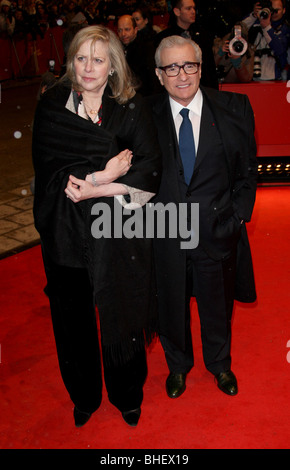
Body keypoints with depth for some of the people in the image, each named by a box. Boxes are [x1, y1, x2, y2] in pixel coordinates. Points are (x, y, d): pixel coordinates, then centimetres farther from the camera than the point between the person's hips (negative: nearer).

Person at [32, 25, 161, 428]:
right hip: (67, 233, 1)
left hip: (118, 234, -1)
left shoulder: (133, 109, 0)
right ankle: (84, 396, 39)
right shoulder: (51, 106, 2)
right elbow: (48, 167, -8)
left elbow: (150, 170, -9)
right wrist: (106, 174, -17)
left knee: (121, 318, 11)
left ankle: (128, 396, 37)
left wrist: (93, 189, -17)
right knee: (73, 321, 13)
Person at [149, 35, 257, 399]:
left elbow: (247, 168, 0)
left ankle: (219, 364, 49)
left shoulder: (234, 108, -5)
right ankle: (178, 365, 46)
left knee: (217, 304, 19)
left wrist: (238, 216, -4)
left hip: (217, 229, 0)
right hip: (164, 231, 0)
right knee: (171, 304, 18)